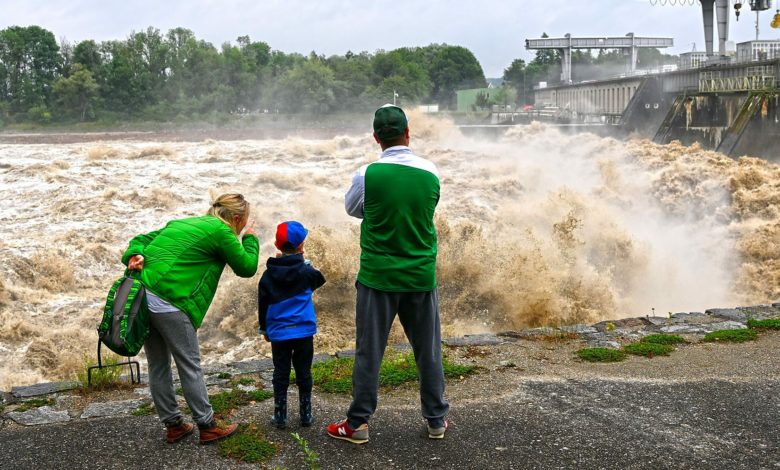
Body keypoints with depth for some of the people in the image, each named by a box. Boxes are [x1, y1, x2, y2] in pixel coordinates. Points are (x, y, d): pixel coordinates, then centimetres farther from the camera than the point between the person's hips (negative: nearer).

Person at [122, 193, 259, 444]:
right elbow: (247, 267, 5)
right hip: (169, 303, -8)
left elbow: (142, 239, 19)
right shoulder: (220, 231, -2)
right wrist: (251, 239, 21)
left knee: (158, 366, 16)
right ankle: (207, 426, 17)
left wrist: (134, 255, -1)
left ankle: (173, 425, 27)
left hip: (141, 298, 8)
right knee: (190, 366, 6)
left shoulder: (182, 223, 23)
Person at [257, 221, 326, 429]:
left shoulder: (268, 275, -1)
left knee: (280, 374, 9)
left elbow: (262, 304, 5)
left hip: (278, 333, 1)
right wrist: (305, 261, 15)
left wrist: (264, 328, 18)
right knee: (303, 373, 9)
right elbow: (319, 279, 16)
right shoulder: (305, 271, -7)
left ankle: (280, 416, 12)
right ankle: (306, 415, 15)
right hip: (303, 332, -1)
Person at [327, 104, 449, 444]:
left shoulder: (367, 175, -12)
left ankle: (358, 423, 15)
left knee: (369, 351, 7)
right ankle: (436, 419, 24)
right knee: (428, 350, 13)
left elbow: (351, 208, 6)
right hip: (421, 276, 2)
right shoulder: (430, 174, -4)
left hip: (378, 276, -2)